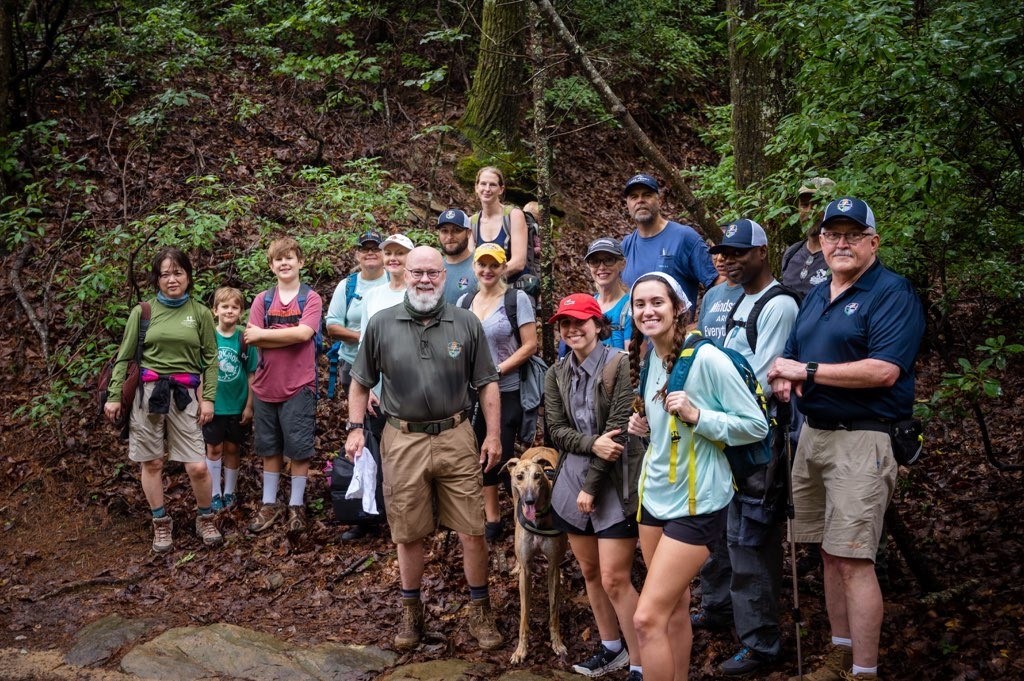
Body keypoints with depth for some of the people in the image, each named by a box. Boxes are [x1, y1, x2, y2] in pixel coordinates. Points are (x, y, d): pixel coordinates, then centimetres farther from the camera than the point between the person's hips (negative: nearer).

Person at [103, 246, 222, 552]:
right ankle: (161, 523, 23)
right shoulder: (142, 312, 4)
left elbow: (210, 359, 7)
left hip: (184, 395, 0)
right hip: (146, 392, 0)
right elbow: (124, 357, 7)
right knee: (152, 463, 6)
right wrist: (114, 396, 2)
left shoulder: (200, 313, 6)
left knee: (198, 467, -5)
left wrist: (208, 398, -1)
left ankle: (205, 518, 19)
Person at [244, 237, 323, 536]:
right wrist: (290, 337, -15)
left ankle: (296, 506, 14)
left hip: (299, 386, -3)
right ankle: (269, 504, 22)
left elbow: (304, 332, -18)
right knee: (269, 448, 12)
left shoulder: (311, 298, -2)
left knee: (299, 449, 2)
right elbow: (252, 339, -6)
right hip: (266, 385, 3)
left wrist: (263, 334, -11)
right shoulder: (262, 300, 6)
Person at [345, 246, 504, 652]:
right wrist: (355, 427, 1)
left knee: (473, 531, 2)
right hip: (403, 441, 0)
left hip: (456, 438, 0)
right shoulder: (382, 324, 2)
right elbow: (361, 382, 10)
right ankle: (411, 612, 28)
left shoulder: (467, 324, 2)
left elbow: (487, 383, 5)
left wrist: (493, 435, 1)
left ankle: (480, 611, 20)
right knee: (408, 534, 11)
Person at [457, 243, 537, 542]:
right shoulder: (464, 302, 9)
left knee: (505, 457, -3)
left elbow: (530, 345, -10)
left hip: (508, 392, -5)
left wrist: (497, 371, -16)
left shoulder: (517, 299, -6)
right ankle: (492, 520, 20)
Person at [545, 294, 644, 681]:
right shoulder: (556, 374, 7)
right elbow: (556, 430, 1)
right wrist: (592, 444, -19)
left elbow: (618, 430, -15)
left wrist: (591, 485, -15)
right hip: (571, 481, 6)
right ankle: (611, 647, 31)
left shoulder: (621, 365, -11)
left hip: (615, 484, -6)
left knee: (615, 579, -8)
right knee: (589, 571, 14)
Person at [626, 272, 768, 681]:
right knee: (674, 606, 17)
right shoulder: (649, 360, 5)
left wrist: (696, 415, -26)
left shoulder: (706, 358, -18)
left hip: (696, 504, -7)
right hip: (654, 495, 7)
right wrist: (643, 426, 2)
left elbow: (756, 426, -15)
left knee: (647, 618, -9)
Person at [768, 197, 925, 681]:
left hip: (861, 440, -8)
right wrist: (783, 377, -5)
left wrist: (807, 371, -16)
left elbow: (884, 370, -20)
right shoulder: (816, 296, 16)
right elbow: (791, 357, 20)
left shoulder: (892, 293, -8)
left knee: (853, 560, -8)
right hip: (812, 435, 8)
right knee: (829, 553, 13)